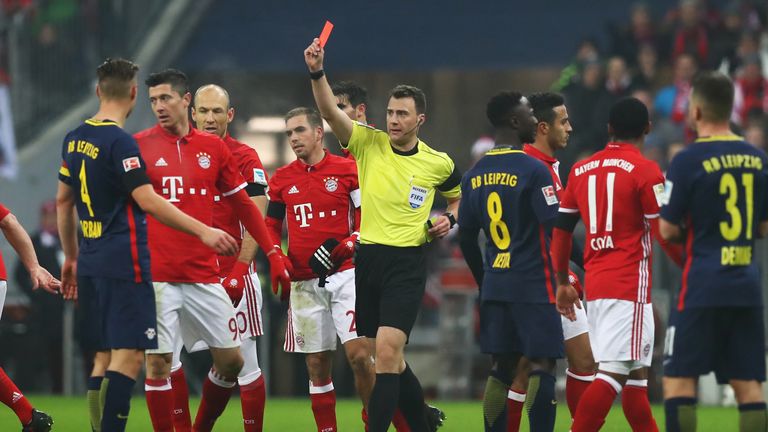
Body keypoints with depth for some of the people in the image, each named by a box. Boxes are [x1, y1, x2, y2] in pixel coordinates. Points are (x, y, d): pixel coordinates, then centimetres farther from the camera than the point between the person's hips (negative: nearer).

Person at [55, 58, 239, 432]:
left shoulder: (75, 139, 11)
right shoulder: (119, 142, -13)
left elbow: (63, 202, 19)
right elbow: (147, 201, -20)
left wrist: (71, 257, 29)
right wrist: (203, 231, -20)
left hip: (92, 262, 8)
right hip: (124, 262, -8)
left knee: (105, 356, 12)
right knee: (129, 356, -10)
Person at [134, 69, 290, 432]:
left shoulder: (213, 148, 8)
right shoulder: (139, 146, -1)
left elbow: (244, 206, 15)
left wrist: (273, 254, 11)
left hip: (204, 275, 3)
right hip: (156, 276, -3)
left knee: (231, 360, 5)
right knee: (158, 363, -6)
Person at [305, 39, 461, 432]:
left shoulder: (439, 163, 2)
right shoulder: (369, 144, 1)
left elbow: (459, 196, 22)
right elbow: (329, 111, -14)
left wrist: (449, 219, 1)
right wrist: (317, 72, -30)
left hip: (406, 264, -3)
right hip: (367, 259, 3)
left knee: (386, 353, -18)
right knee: (390, 360, 11)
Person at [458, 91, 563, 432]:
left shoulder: (474, 175, 9)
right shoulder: (533, 170, -11)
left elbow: (466, 238, 14)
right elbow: (557, 229, -15)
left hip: (494, 285, 6)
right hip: (533, 284, -6)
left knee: (501, 367, 9)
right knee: (542, 365, -4)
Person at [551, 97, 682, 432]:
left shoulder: (581, 170, 11)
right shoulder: (645, 171, -7)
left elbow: (561, 229, 14)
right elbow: (664, 232, -8)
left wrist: (563, 282, 23)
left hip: (594, 284, 7)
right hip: (630, 286, -7)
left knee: (637, 375, 15)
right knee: (613, 373, -12)